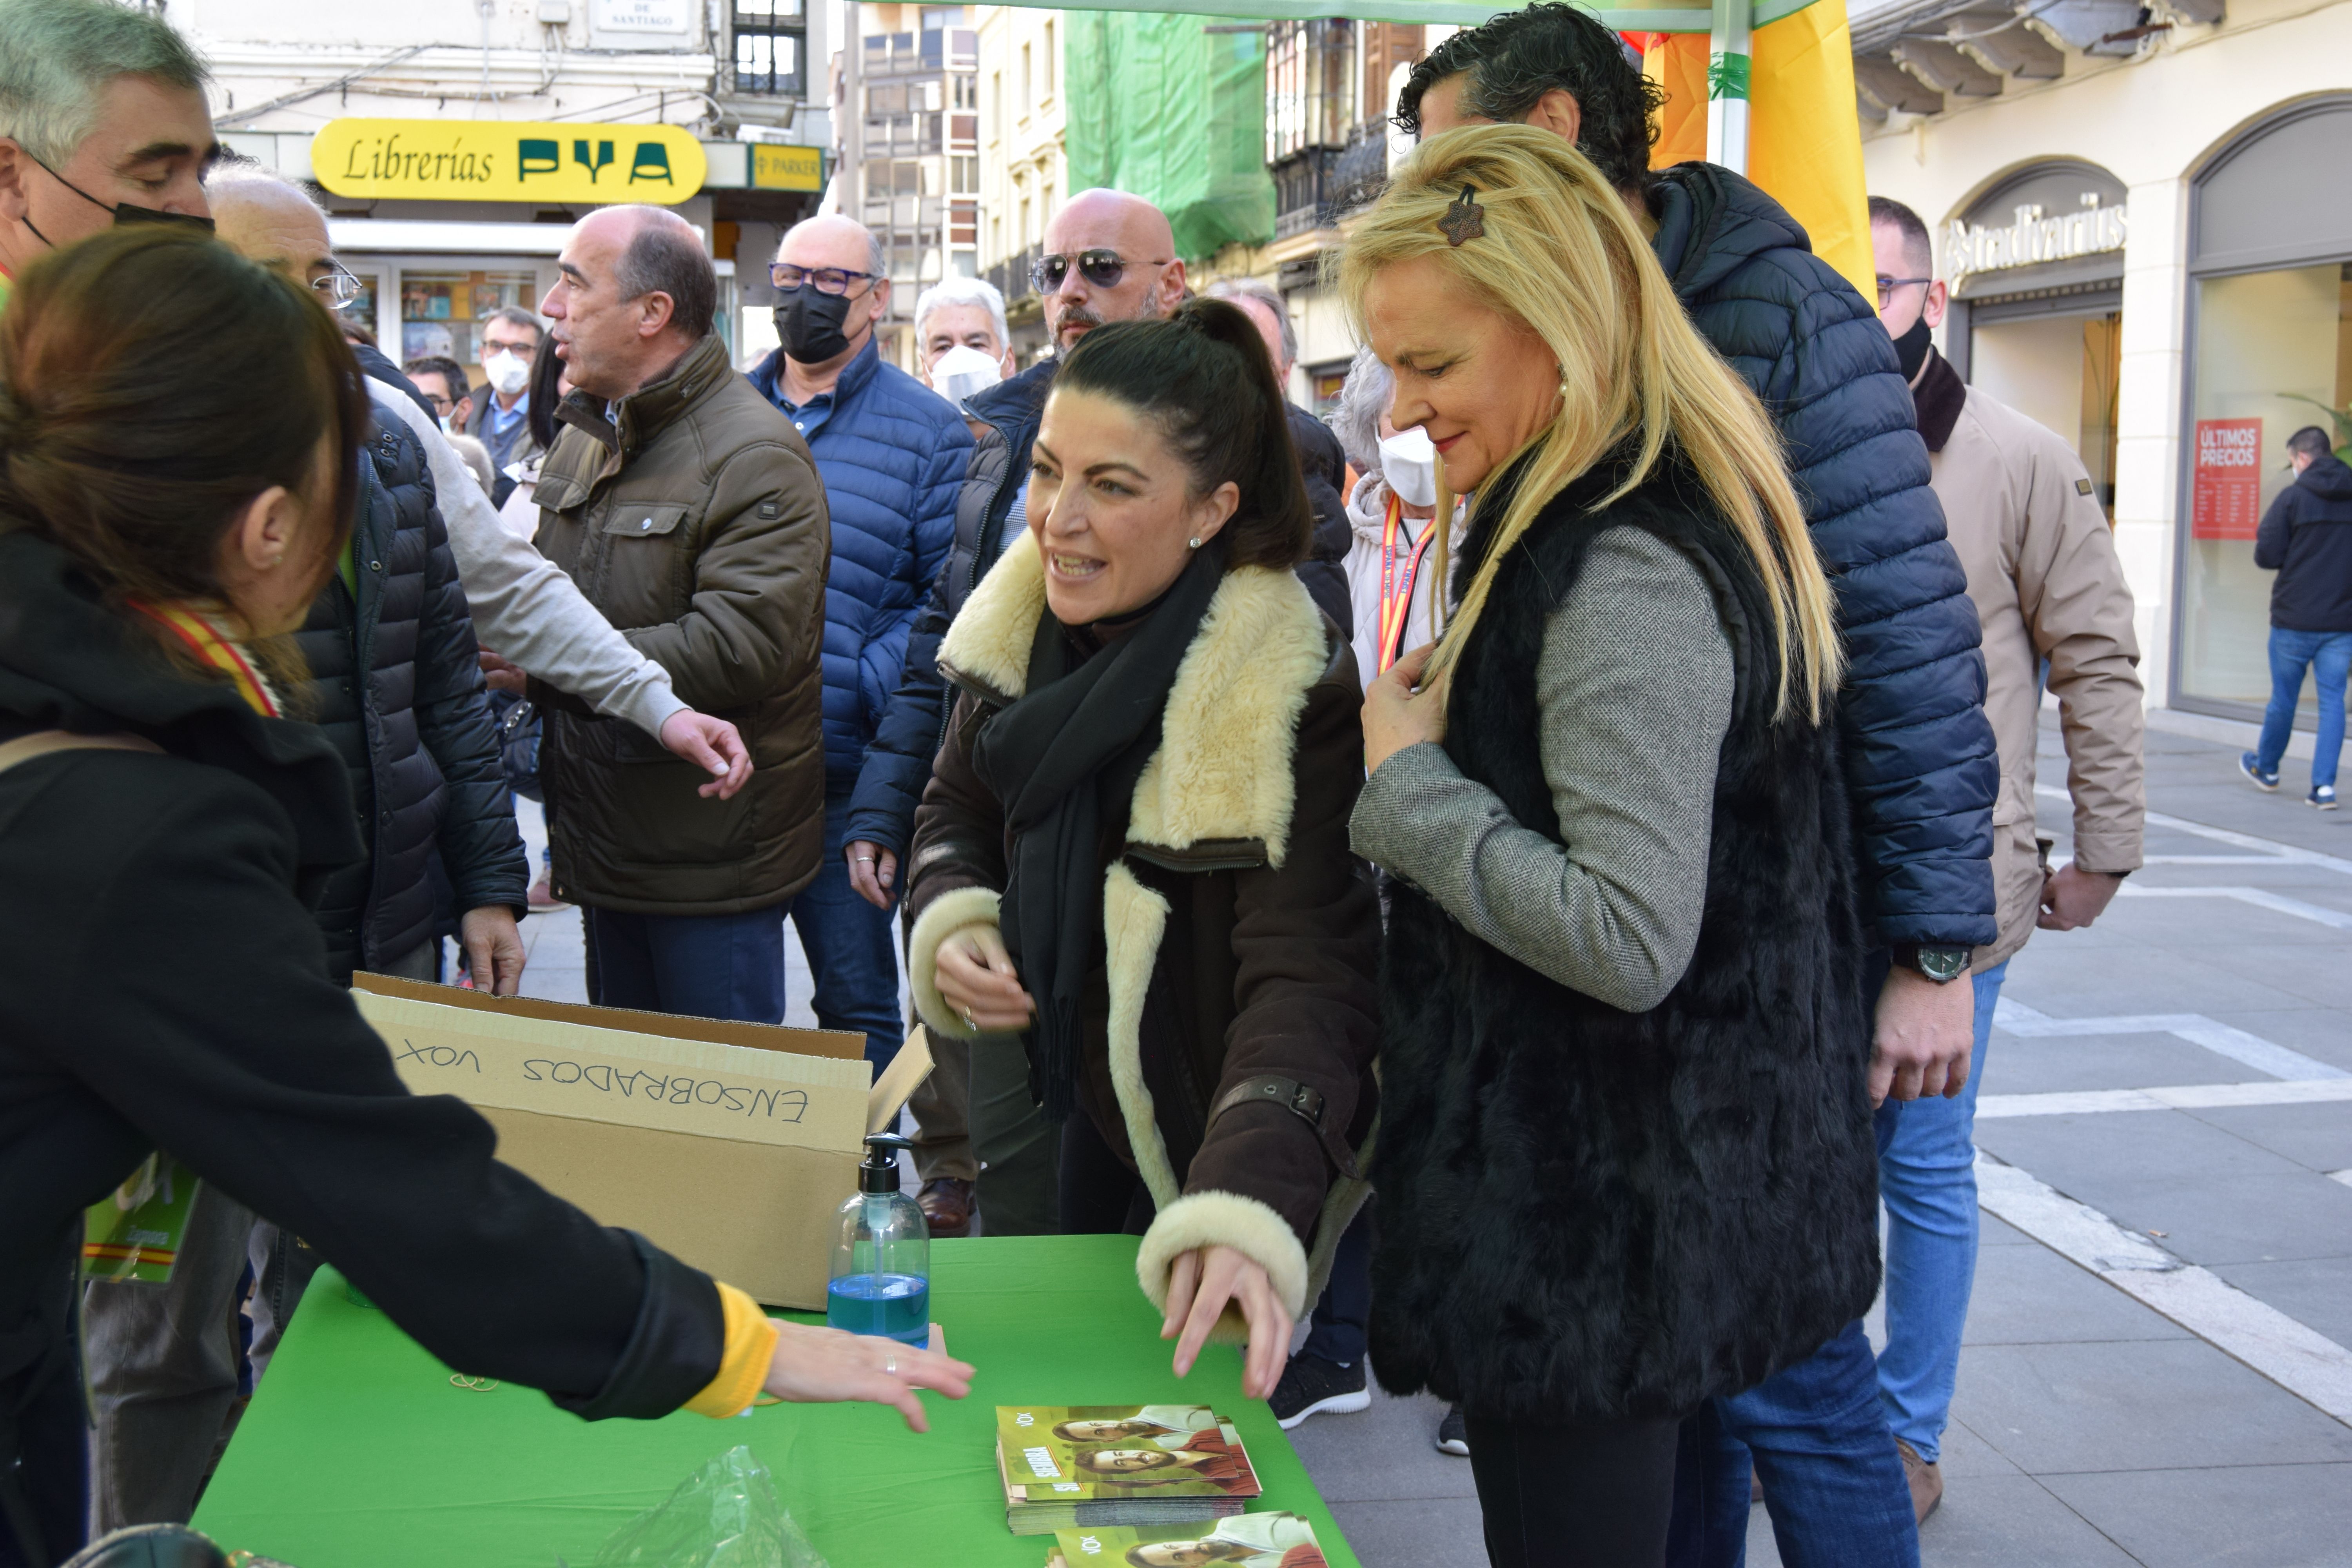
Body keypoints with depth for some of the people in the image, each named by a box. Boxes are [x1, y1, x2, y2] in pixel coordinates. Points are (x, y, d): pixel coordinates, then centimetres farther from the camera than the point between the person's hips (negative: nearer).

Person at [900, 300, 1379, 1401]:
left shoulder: (1293, 693, -29)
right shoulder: (1023, 626, -8)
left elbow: (1307, 978, -36)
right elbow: (959, 811, 8)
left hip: (1190, 1160, -6)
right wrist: (951, 928, -15)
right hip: (1065, 1122, 6)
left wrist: (1245, 1216, -51)